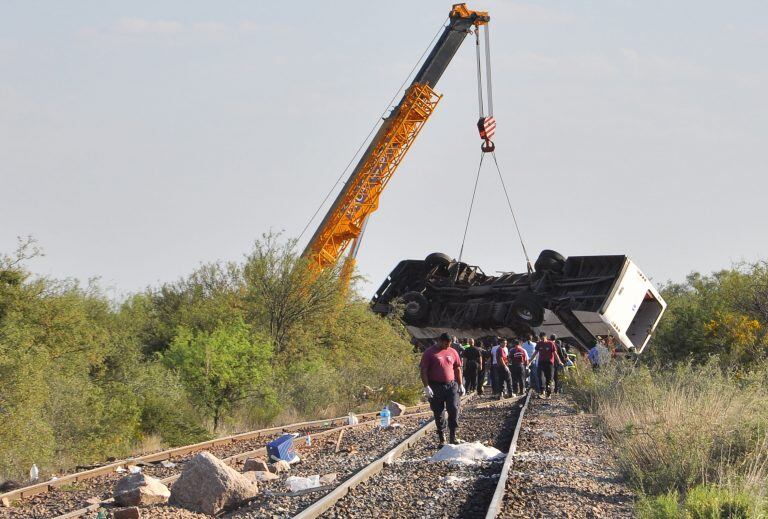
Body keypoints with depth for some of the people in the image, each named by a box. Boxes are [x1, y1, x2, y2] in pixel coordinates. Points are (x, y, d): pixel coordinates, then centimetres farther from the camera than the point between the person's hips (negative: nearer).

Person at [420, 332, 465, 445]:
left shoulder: (452, 352, 11)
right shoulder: (429, 353, -2)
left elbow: (457, 369, 18)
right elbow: (423, 371, -5)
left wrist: (461, 385, 14)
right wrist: (426, 387, -13)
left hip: (451, 385, 3)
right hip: (436, 387, -3)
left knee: (454, 409, -9)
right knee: (438, 413, 2)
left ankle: (453, 436, -1)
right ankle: (442, 439, 11)